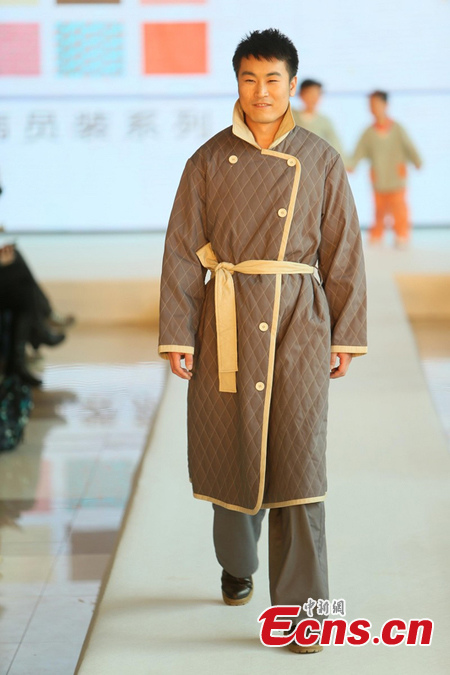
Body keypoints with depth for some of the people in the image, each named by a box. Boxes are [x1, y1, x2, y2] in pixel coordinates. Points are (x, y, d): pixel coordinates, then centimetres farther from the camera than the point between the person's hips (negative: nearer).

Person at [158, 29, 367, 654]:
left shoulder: (321, 161, 2)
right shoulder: (209, 161, 2)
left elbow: (343, 253, 6)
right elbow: (182, 253, 2)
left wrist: (346, 337, 4)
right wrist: (177, 336, -3)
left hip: (299, 322, -1)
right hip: (228, 321, 1)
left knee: (297, 457, -7)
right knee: (231, 452, 10)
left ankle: (302, 607, -2)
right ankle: (237, 567, 37)